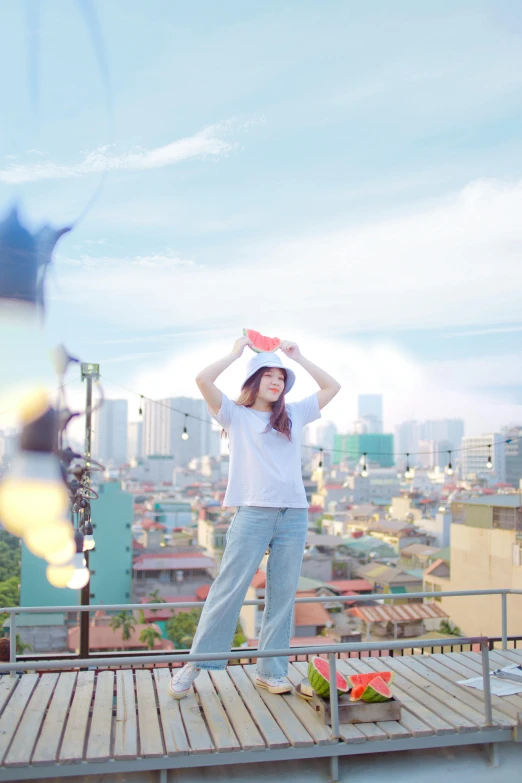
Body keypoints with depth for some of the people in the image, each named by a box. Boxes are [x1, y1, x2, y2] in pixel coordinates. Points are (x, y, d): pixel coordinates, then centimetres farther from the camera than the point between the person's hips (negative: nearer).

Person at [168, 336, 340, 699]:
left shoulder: (294, 414, 18)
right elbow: (203, 379, -6)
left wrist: (298, 357, 19)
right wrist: (237, 351, 4)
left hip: (294, 516, 4)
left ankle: (271, 670, 15)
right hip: (253, 514, -4)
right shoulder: (235, 414, 7)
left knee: (283, 595, 5)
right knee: (228, 589, -4)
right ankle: (196, 663, 8)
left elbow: (332, 386, 23)